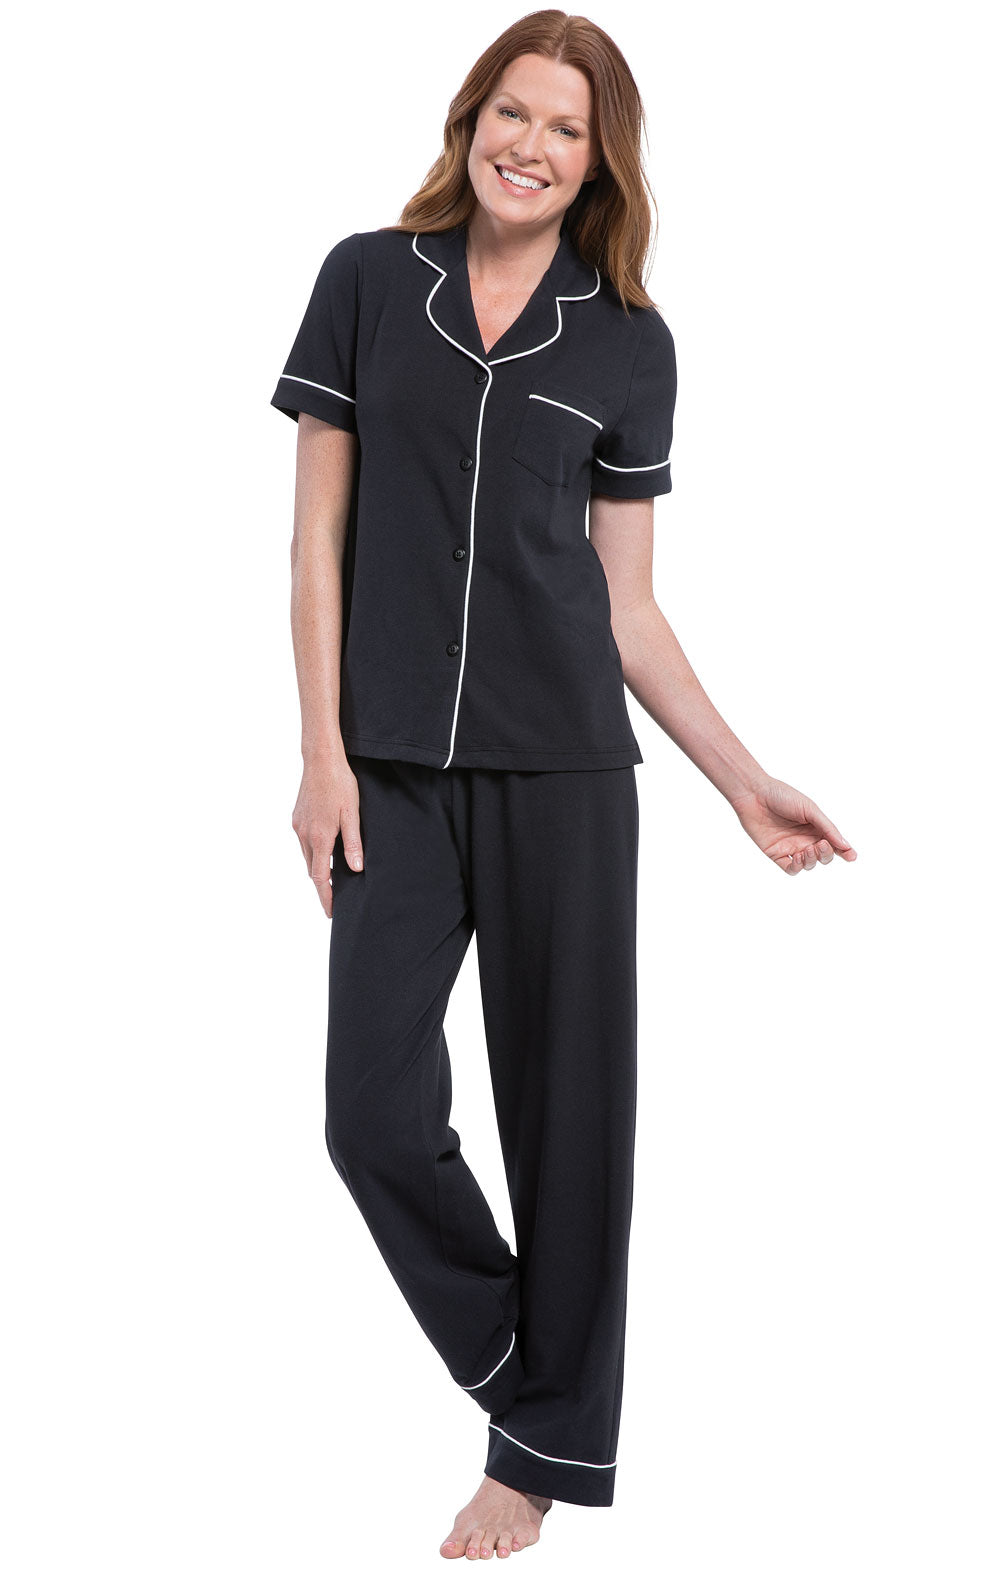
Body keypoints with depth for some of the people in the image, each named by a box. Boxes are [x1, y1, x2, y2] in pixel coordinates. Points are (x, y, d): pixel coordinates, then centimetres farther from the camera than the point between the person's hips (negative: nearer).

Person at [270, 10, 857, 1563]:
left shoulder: (629, 345, 7)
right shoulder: (369, 280, 6)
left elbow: (628, 605, 9)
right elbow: (320, 530, 4)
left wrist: (745, 783, 3)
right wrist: (324, 753, -3)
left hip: (563, 759, 0)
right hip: (396, 765, 0)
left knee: (568, 1102, 5)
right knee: (376, 1111, -6)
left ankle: (547, 1447, 22)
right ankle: (517, 1362, 21)